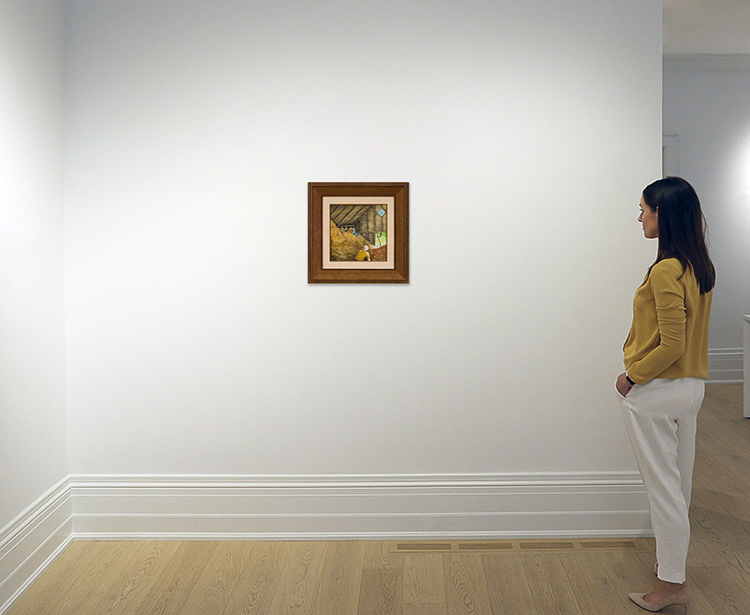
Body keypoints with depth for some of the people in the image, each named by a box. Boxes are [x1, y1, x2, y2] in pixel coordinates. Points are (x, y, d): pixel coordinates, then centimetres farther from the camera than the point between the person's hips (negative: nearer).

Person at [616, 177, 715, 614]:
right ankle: (674, 561, 36)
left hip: (657, 391, -9)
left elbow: (671, 346, -24)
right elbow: (685, 334, 11)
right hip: (693, 386, 9)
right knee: (679, 481, 20)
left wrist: (632, 376, -12)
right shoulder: (700, 267, 6)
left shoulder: (666, 271, -22)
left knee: (663, 486, 2)